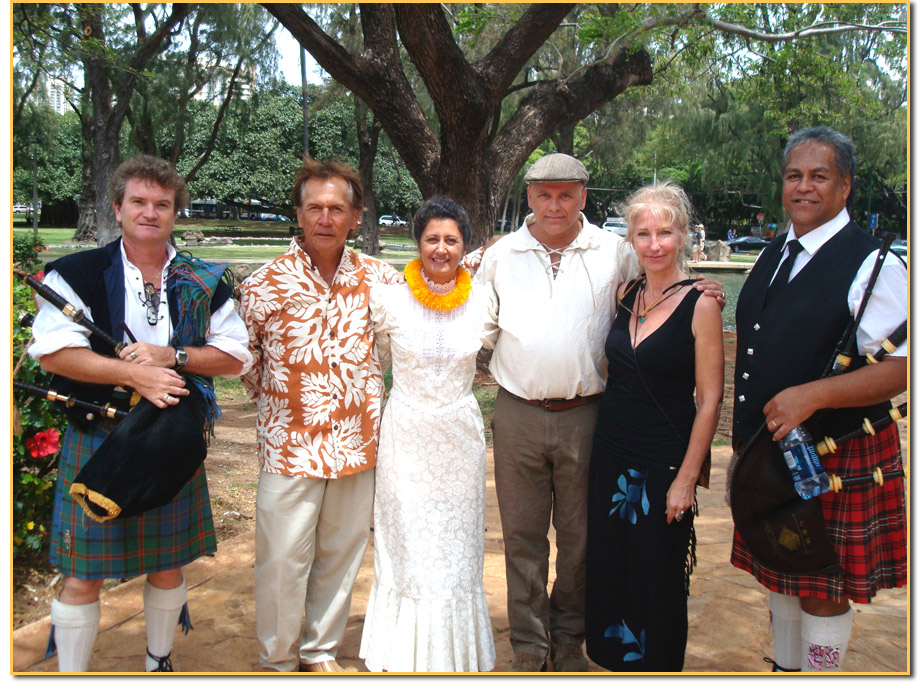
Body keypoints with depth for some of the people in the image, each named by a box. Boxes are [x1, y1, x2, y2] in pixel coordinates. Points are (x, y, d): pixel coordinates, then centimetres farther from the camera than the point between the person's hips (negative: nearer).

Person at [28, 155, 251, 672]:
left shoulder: (204, 283, 5)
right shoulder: (78, 273, -2)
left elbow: (235, 357, 1)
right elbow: (53, 352, -12)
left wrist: (170, 355, -14)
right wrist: (134, 373, -20)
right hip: (97, 440, -2)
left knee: (168, 564, 15)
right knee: (83, 575, 4)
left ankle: (160, 660, 37)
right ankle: (72, 672, 25)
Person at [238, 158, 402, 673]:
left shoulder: (377, 278, 0)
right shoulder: (266, 284, -6)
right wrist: (277, 399, 10)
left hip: (357, 444, 3)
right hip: (291, 445, -2)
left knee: (341, 556, 15)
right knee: (283, 560, 5)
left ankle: (322, 650, 35)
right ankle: (279, 660, 27)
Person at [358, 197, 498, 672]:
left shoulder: (482, 300, -2)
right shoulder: (389, 298, -7)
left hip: (460, 436, 2)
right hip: (407, 435, -1)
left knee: (457, 547, 11)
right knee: (407, 545, 7)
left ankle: (455, 651, 29)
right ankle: (407, 651, 24)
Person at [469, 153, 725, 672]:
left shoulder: (615, 252, 3)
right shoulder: (499, 255, 5)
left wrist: (701, 292, -3)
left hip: (584, 414, 0)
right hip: (517, 414, 1)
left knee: (578, 535, 12)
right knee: (522, 532, 10)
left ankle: (570, 639, 32)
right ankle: (530, 645, 27)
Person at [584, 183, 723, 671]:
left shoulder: (700, 305, -12)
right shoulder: (625, 294, 4)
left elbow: (709, 400, -12)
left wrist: (686, 479, -13)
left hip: (664, 463, -5)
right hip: (612, 455, 5)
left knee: (657, 576, 9)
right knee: (608, 566, 16)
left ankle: (656, 662, 32)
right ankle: (615, 653, 38)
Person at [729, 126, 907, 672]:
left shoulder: (872, 264, -13)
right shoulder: (772, 257, 11)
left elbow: (901, 369, -18)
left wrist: (812, 395, -28)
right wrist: (746, 432, 13)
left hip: (837, 458, -7)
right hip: (768, 450, 7)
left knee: (823, 591, 6)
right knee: (779, 576, 21)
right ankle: (785, 670, 40)